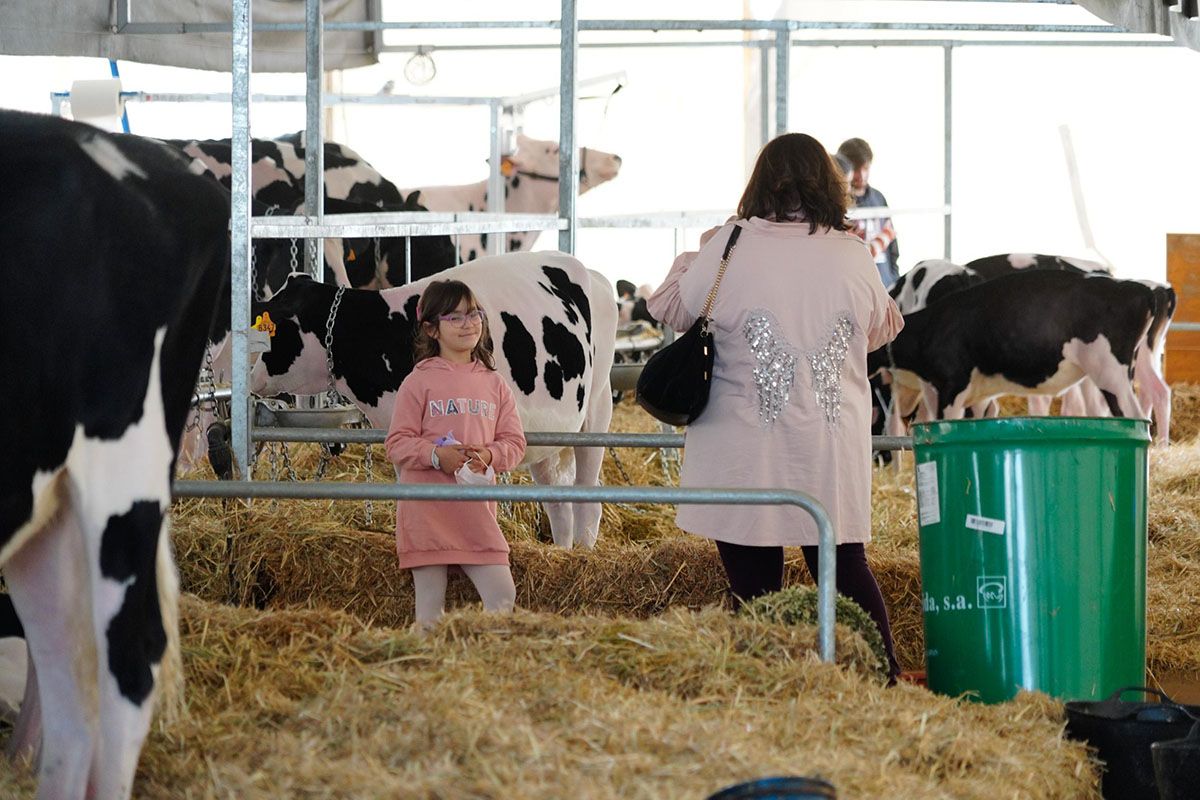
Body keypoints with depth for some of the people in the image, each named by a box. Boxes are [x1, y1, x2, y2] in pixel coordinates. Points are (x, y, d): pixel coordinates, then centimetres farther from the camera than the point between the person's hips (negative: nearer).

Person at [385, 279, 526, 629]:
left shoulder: (494, 384, 12)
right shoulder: (419, 382, 0)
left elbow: (514, 442, 10)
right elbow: (397, 443, -3)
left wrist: (490, 455, -12)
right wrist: (436, 455, -20)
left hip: (477, 510, 3)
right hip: (426, 510, -3)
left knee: (502, 598, -4)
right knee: (430, 608, 0)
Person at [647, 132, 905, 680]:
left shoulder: (728, 248, -7)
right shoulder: (851, 256, -1)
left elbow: (669, 310, 8)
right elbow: (881, 329, 16)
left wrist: (695, 255, 24)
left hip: (746, 457, -2)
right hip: (833, 456, 2)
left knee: (754, 586, 3)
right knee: (846, 568, 13)